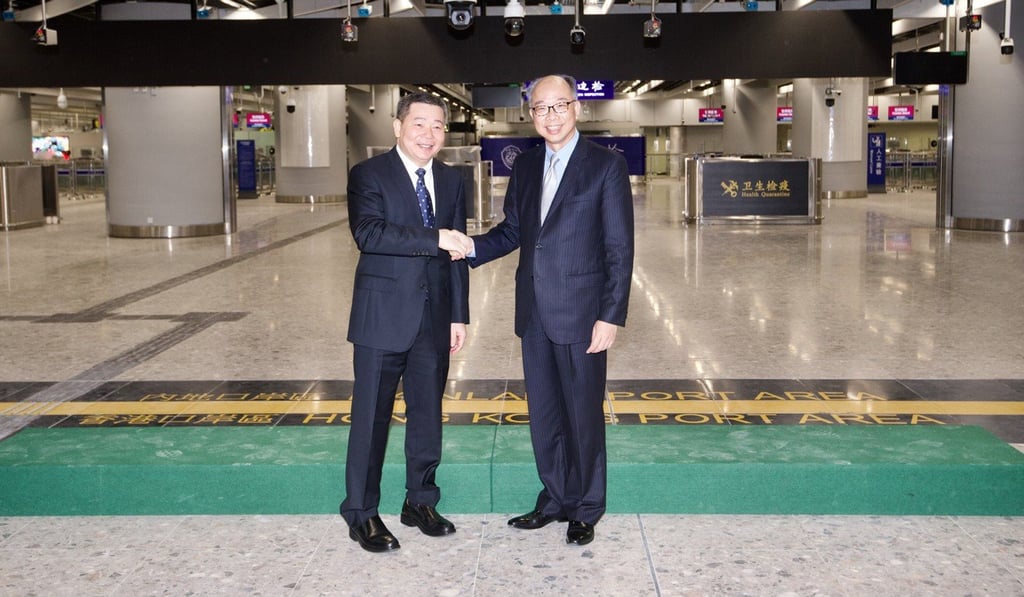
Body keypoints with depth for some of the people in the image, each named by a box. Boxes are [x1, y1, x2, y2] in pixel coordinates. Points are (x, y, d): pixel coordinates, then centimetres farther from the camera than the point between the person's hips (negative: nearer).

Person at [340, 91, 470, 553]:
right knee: (371, 416, 3)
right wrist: (434, 238, -27)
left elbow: (456, 252, 11)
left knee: (427, 414, 13)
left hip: (434, 318, 5)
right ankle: (361, 514, 16)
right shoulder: (369, 175, -6)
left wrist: (459, 315, 8)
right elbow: (368, 232, -24)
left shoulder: (451, 181, 10)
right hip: (383, 316, -5)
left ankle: (420, 501, 29)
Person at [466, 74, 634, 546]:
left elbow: (620, 248, -9)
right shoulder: (525, 166, 10)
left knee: (583, 414, 7)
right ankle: (555, 499, 31)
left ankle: (585, 509, 24)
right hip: (534, 312, 6)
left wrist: (611, 316, -14)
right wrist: (472, 247, -5)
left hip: (581, 312, -5)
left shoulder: (606, 166, -7)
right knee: (543, 414, 15)